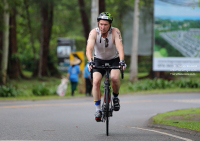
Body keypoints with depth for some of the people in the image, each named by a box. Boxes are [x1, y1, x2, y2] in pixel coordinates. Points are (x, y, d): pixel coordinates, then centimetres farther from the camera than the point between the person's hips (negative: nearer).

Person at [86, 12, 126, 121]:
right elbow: (89, 48, -34)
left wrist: (122, 61, -51)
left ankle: (115, 97, 1)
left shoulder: (115, 32, -23)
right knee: (96, 81, -21)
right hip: (99, 60, 1)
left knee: (115, 77, -29)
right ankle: (98, 109, -11)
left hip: (113, 59, -1)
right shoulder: (94, 32, -22)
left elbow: (120, 47, -35)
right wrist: (90, 61, -52)